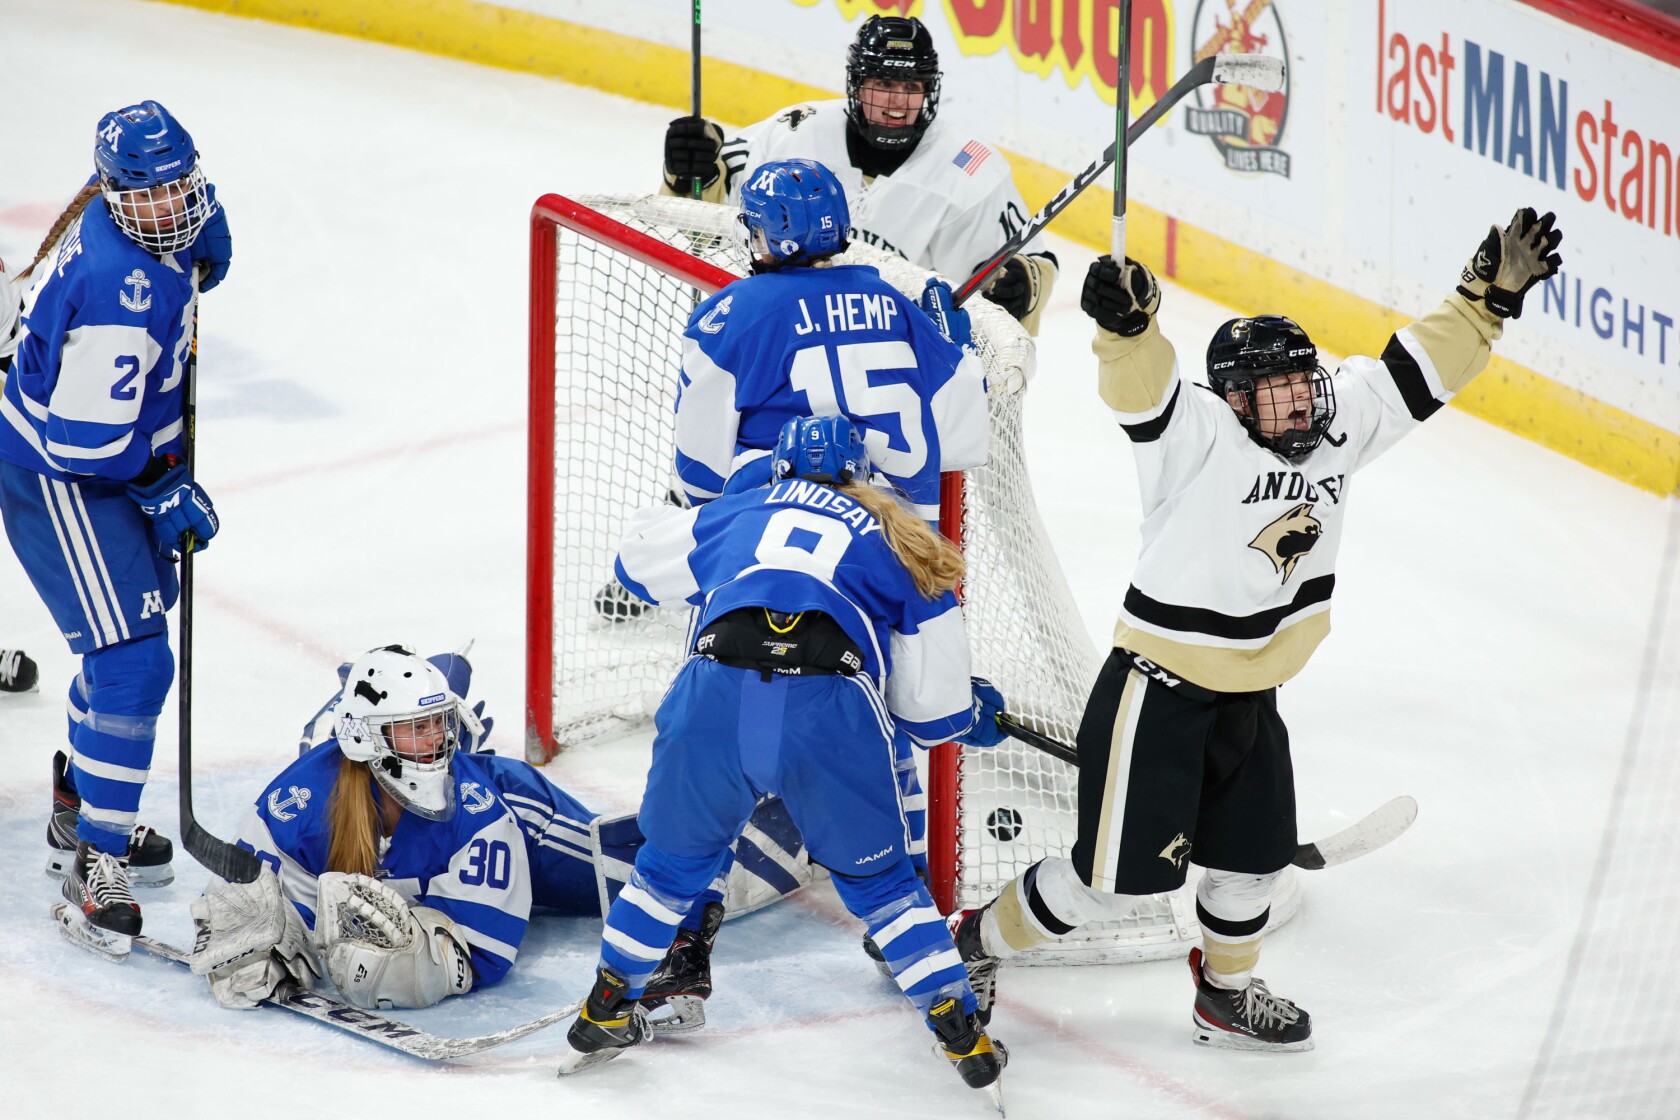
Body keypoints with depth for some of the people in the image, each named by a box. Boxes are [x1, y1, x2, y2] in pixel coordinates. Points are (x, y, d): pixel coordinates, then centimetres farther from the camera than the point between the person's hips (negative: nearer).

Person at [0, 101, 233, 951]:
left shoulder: (155, 227, -6)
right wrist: (164, 495, -17)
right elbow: (88, 437, -29)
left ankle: (79, 812, 41)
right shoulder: (122, 289, -32)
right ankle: (95, 871, -11)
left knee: (141, 620, 24)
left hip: (111, 458, 11)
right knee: (133, 663, -16)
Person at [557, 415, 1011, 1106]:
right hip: (832, 712, -1)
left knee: (675, 861, 26)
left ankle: (606, 1013, 36)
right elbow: (933, 708, 24)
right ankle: (962, 1035, 19)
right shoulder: (899, 546, 26)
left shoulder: (738, 513, 30)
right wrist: (976, 713, 48)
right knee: (876, 878, 21)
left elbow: (638, 560, 46)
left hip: (716, 697, 1)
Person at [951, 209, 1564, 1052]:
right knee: (1119, 873, -1)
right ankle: (978, 942, 20)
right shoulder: (1202, 437, -21)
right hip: (1158, 689, -7)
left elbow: (1418, 368, 6)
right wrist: (1126, 323, -59)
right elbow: (1142, 390, -39)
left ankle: (1226, 997, 42)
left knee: (1254, 855, 19)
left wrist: (1491, 296, -3)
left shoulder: (1339, 423, 0)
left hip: (1250, 695, 7)